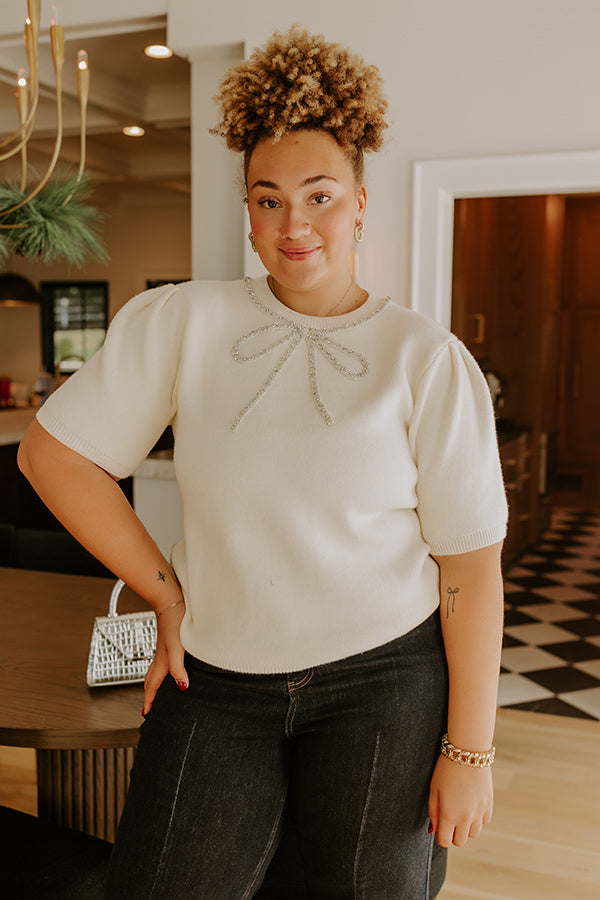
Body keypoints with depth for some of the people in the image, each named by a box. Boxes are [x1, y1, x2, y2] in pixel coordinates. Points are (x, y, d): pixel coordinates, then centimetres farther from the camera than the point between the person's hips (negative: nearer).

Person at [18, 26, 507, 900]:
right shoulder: (180, 323, -3)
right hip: (216, 674, 2)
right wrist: (168, 595, -2)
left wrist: (469, 748, -6)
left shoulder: (428, 362, -7)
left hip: (380, 674, -1)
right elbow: (54, 453, -1)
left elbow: (471, 563, -7)